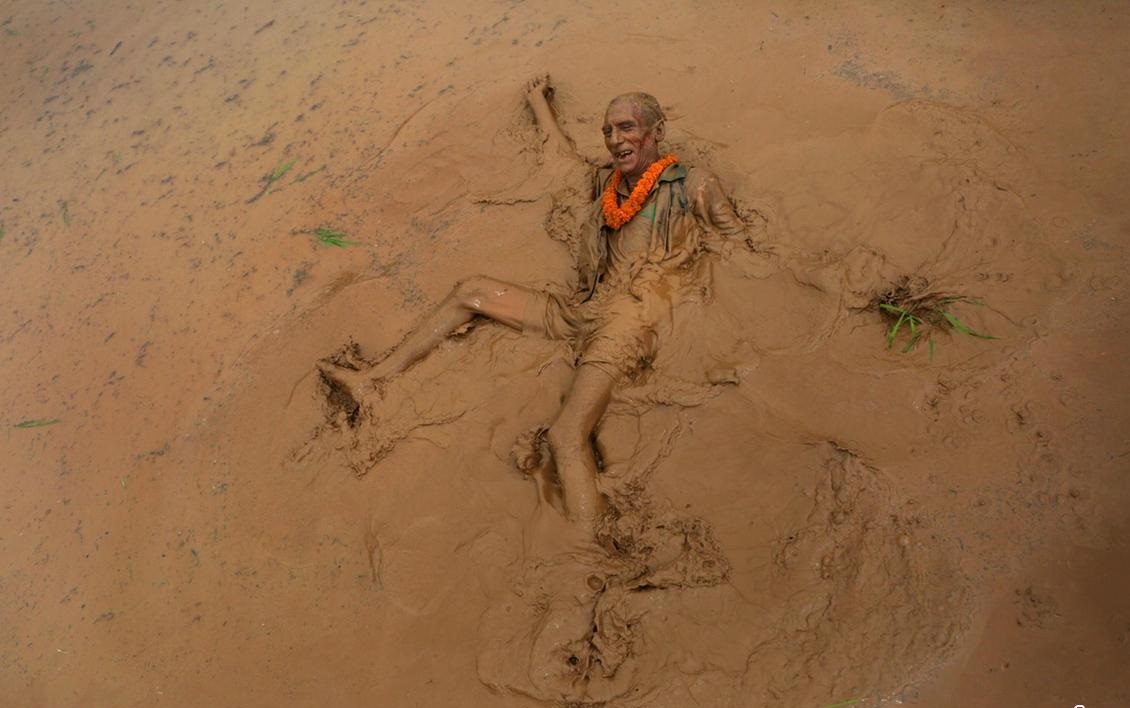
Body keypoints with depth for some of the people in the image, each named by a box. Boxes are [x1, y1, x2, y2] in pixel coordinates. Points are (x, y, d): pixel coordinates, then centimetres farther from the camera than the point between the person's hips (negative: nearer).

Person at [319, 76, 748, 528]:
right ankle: (372, 380, 14)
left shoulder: (693, 186, 3)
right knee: (473, 291, 11)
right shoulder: (605, 181, 20)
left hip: (633, 319, -7)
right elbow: (561, 151, 38)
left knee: (566, 437, -32)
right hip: (582, 310, 8)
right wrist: (538, 100, 51)